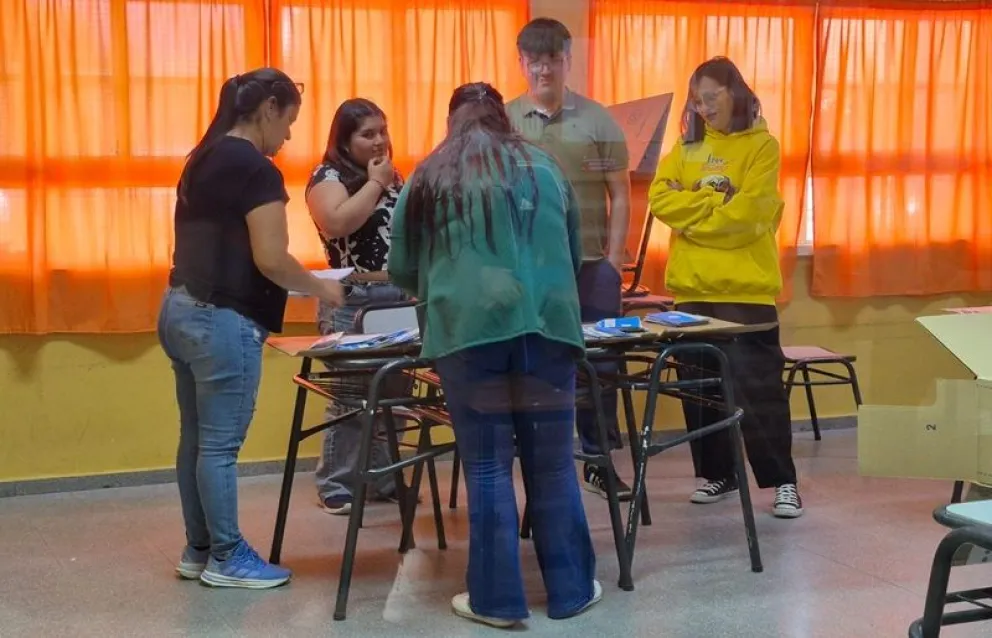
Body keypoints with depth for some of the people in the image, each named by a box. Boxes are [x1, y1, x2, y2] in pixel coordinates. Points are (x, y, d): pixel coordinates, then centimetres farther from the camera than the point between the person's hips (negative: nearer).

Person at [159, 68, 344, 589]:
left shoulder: (203, 159, 14)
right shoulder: (256, 169, -14)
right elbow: (270, 259, -18)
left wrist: (298, 284, 19)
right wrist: (319, 288, -1)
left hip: (181, 309, 9)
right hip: (222, 320, -9)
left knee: (196, 439, 14)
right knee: (220, 445, 0)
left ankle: (198, 550, 23)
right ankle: (226, 558, 9)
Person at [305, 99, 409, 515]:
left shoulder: (391, 176, 17)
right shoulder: (328, 176, -4)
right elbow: (337, 223, -23)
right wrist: (375, 182, -13)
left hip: (399, 298, 6)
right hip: (352, 302, -6)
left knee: (393, 392, 7)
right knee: (349, 394, -6)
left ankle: (384, 479, 17)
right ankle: (335, 487, 2)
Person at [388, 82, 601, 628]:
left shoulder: (429, 180, 11)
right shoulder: (545, 169, 18)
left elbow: (401, 271, 16)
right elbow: (573, 254, 28)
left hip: (469, 328, -2)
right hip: (548, 322, 2)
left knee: (487, 467, 4)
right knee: (553, 464, 9)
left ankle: (497, 599, 10)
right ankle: (570, 589, 18)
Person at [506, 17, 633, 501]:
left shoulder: (598, 120, 4)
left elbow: (619, 195, 4)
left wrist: (613, 261, -3)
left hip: (591, 264, 0)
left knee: (599, 365, 5)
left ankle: (599, 462, 18)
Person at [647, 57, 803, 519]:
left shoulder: (761, 145, -2)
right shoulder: (686, 146, 12)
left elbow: (747, 212, -14)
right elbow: (661, 198, 0)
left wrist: (693, 216, -5)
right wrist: (714, 203, -11)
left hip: (745, 287, -5)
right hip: (692, 287, 5)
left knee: (757, 385, -5)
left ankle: (783, 481, 2)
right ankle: (716, 474, 21)